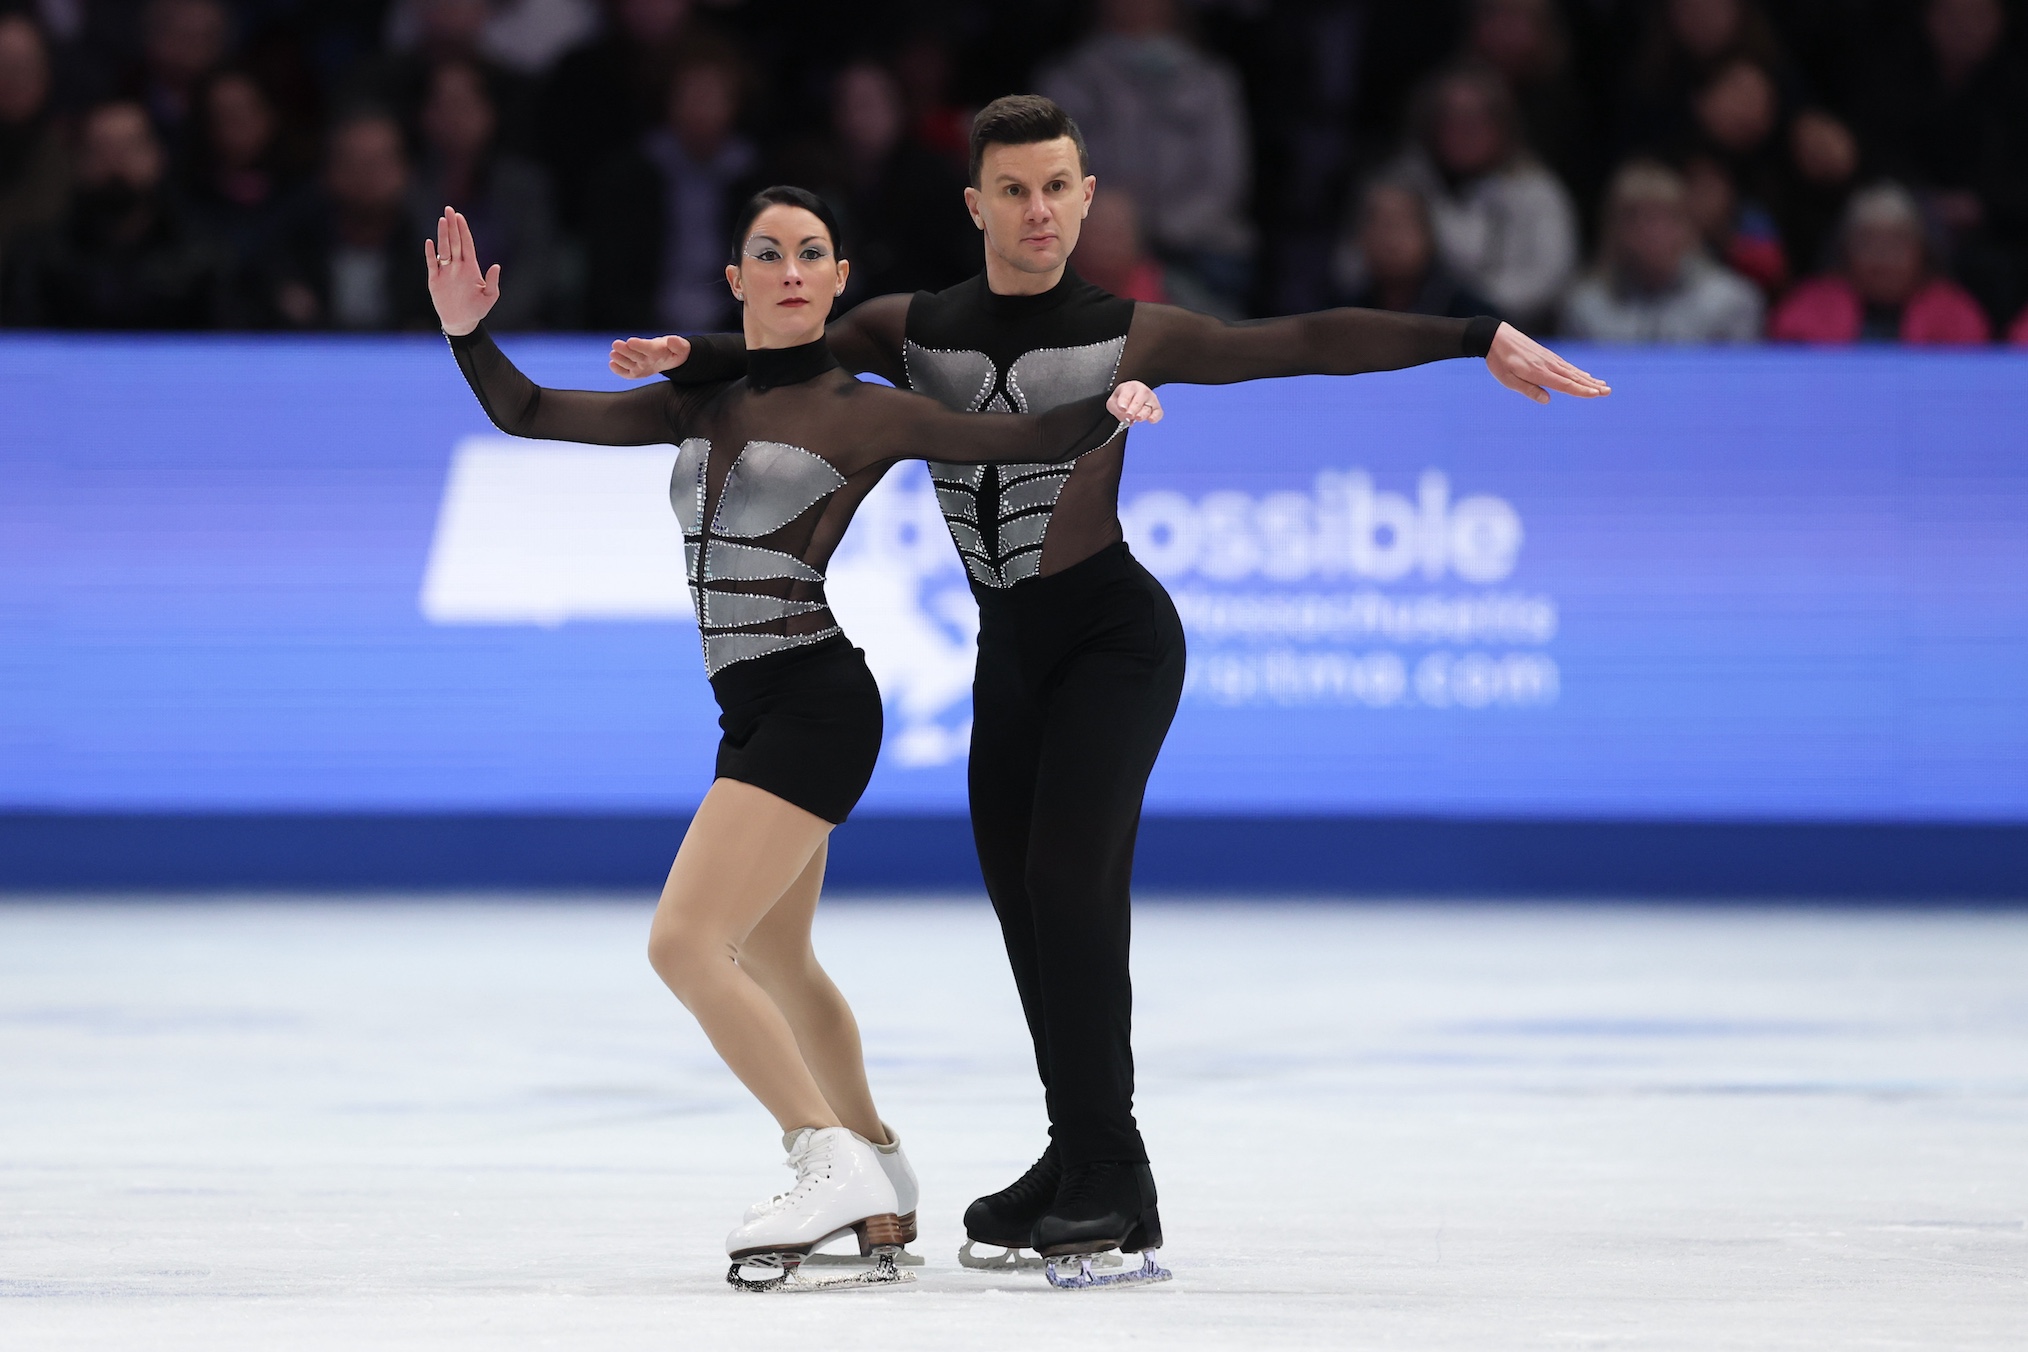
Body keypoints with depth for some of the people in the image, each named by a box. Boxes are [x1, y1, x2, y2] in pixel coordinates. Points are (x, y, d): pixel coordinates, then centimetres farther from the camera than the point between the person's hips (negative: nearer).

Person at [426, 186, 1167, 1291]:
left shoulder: (861, 413, -7)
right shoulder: (702, 403, 11)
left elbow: (1034, 441, -10)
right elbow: (531, 417, 10)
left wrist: (1114, 407, -29)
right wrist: (467, 333, -6)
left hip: (812, 703, -9)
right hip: (753, 709, 9)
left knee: (683, 943, -19)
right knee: (771, 959, 22)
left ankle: (833, 1160, -16)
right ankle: (881, 1193, 37)